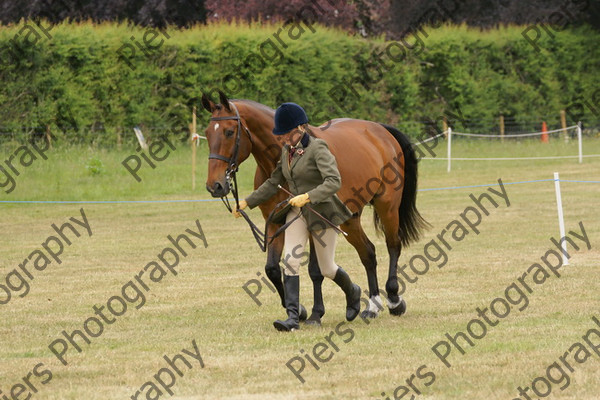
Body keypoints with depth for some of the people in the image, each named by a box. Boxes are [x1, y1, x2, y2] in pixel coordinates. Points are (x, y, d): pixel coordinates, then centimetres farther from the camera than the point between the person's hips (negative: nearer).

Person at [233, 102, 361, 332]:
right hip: (297, 212, 6)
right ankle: (293, 317, -19)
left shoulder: (317, 149, -17)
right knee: (290, 259, -14)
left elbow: (334, 182, -27)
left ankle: (352, 292, 39)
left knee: (326, 269, 6)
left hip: (322, 211, -6)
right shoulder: (287, 151, 5)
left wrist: (307, 196, -39)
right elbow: (274, 183, 15)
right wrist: (248, 202, 10)